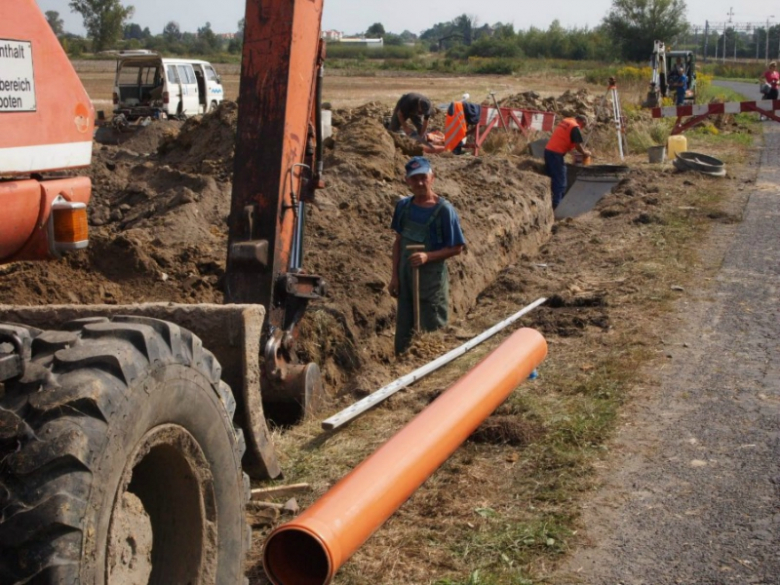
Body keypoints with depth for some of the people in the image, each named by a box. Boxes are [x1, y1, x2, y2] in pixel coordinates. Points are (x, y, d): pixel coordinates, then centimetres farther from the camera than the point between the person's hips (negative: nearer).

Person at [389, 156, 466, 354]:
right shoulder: (404, 206, 1)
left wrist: (428, 256, -23)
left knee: (433, 331, 5)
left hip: (432, 278, -5)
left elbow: (457, 248, -11)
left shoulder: (444, 210, -14)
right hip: (406, 276, 5)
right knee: (403, 332, 16)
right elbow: (399, 241, 10)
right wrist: (395, 276, 7)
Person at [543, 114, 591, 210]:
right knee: (560, 183, -3)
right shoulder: (575, 127, -8)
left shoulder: (566, 121, 18)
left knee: (555, 180, 17)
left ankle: (553, 203, 22)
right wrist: (585, 153, 7)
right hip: (556, 154, -9)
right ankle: (556, 205, -4)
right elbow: (578, 145, -13)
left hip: (548, 150, 9)